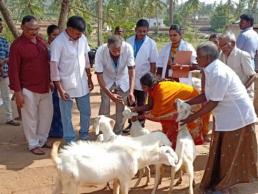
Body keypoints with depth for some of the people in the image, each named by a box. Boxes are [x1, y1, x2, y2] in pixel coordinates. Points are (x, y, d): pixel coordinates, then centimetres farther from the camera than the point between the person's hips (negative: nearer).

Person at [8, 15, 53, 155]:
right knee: (31, 118, 5)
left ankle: (42, 140, 33)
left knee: (47, 114, 15)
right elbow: (13, 70, -13)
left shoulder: (41, 41, 6)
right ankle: (33, 145, 20)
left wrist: (50, 81, 17)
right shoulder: (17, 45, -13)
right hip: (29, 90, -6)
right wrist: (17, 92, -16)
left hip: (45, 87, 7)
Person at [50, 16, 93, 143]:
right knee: (67, 116, 8)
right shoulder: (58, 43, -17)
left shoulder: (83, 38, -1)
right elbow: (54, 67, -15)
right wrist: (60, 89, -16)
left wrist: (89, 78, 13)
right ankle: (70, 140, 22)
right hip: (66, 85, -5)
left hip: (82, 83, 5)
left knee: (86, 112, 15)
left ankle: (84, 136, 34)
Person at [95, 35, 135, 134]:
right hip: (107, 80, 0)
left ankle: (117, 133, 18)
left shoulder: (128, 48, -31)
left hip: (123, 81, 1)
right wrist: (110, 94, -31)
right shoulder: (100, 51, -31)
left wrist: (131, 91, -37)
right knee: (105, 105, -8)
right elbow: (99, 75, -25)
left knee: (121, 108, 1)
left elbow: (131, 70, -26)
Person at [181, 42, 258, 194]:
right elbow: (207, 96, 8)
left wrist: (193, 117, -17)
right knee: (220, 152, 16)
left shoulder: (219, 73, -27)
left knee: (231, 154, 5)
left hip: (237, 117, -9)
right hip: (226, 117, 9)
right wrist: (186, 103, 2)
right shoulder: (212, 70, 2)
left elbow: (213, 103, -24)